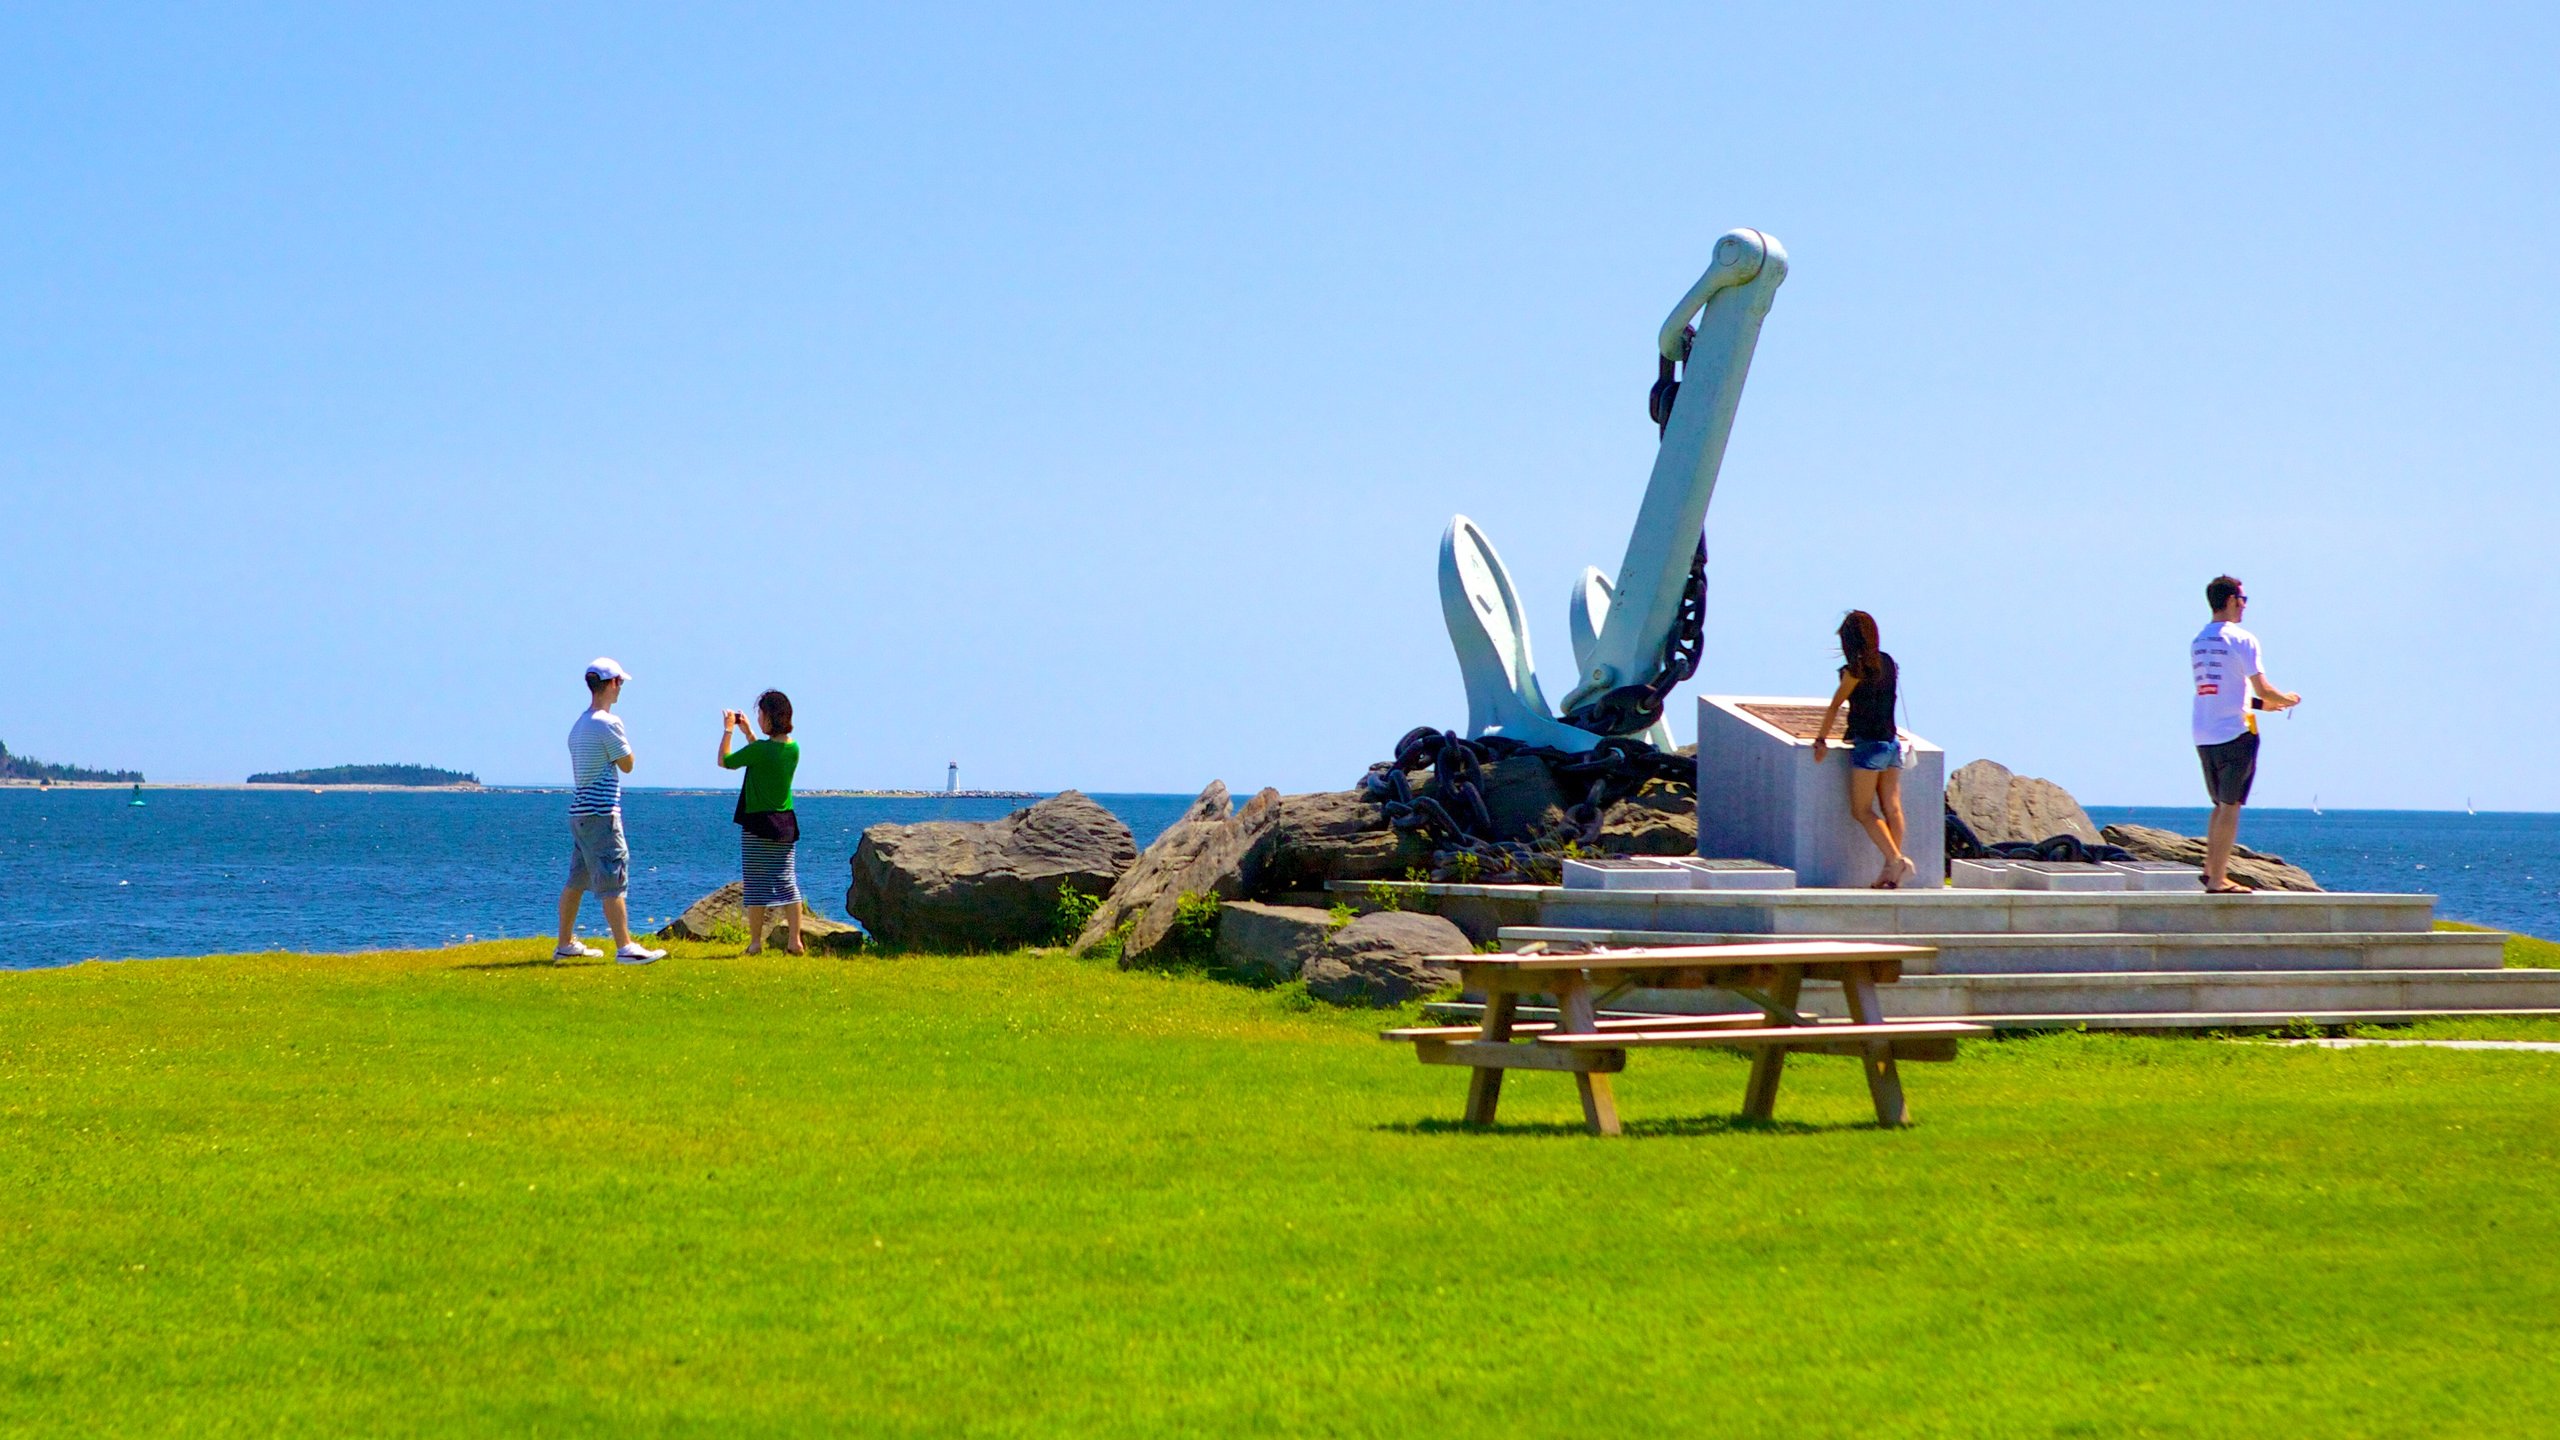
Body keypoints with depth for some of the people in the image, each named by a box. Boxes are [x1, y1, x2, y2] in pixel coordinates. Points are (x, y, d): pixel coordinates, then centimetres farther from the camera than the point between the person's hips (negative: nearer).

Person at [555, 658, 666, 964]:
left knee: (576, 880, 15)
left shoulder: (579, 725, 15)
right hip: (601, 813, -9)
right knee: (614, 882, -10)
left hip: (578, 811, 9)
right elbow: (627, 764, -5)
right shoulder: (608, 723, -14)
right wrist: (623, 742, 6)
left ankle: (565, 944, 22)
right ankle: (625, 947, -13)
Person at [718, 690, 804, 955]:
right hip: (785, 823, 6)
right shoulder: (793, 748, 2)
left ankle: (755, 942, 4)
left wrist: (728, 730, 6)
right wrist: (747, 732, 25)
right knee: (787, 880, 7)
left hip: (758, 825, -6)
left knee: (757, 884, 1)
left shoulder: (759, 750, -18)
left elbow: (724, 762, -4)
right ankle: (795, 941, 2)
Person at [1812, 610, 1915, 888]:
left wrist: (1821, 740, 1)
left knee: (1861, 810, -2)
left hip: (1869, 744, -7)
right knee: (1891, 808, 2)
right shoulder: (1888, 663, 11)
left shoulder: (1857, 668, -9)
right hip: (1891, 743, 7)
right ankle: (1893, 872, -2)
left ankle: (1897, 861, -15)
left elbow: (1835, 705, -5)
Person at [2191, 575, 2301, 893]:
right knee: (2230, 806, -3)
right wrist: (2289, 699, 9)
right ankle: (2217, 879, -4)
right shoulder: (2242, 640, -9)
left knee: (2221, 805, 17)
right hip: (2235, 733, -7)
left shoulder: (2197, 643, 14)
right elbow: (2263, 689, -11)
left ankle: (2212, 870, 15)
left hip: (2203, 735, 7)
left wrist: (2260, 703, 24)